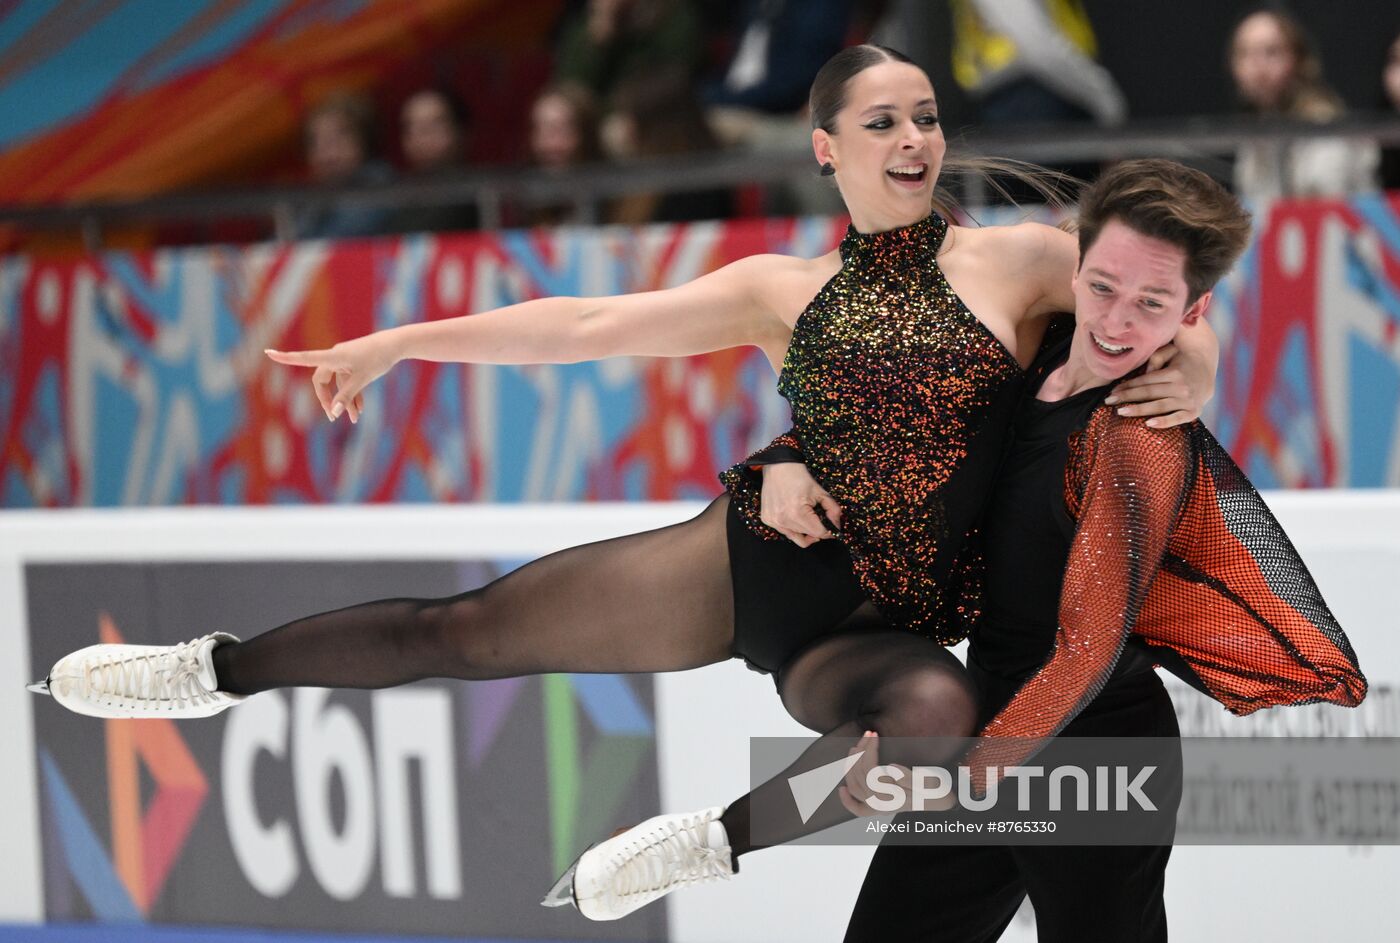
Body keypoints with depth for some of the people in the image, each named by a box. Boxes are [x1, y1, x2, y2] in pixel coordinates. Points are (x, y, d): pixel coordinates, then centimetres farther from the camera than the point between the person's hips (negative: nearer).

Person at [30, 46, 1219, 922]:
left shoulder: (1020, 260, 3)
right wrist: (397, 343, 6)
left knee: (942, 716, -39)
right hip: (754, 560, 2)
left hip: (889, 631, -1)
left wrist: (1189, 376, -19)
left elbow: (1174, 314, 6)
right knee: (464, 632, -4)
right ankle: (220, 670, 16)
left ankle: (727, 835, -16)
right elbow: (589, 325, 8)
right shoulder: (787, 291, 8)